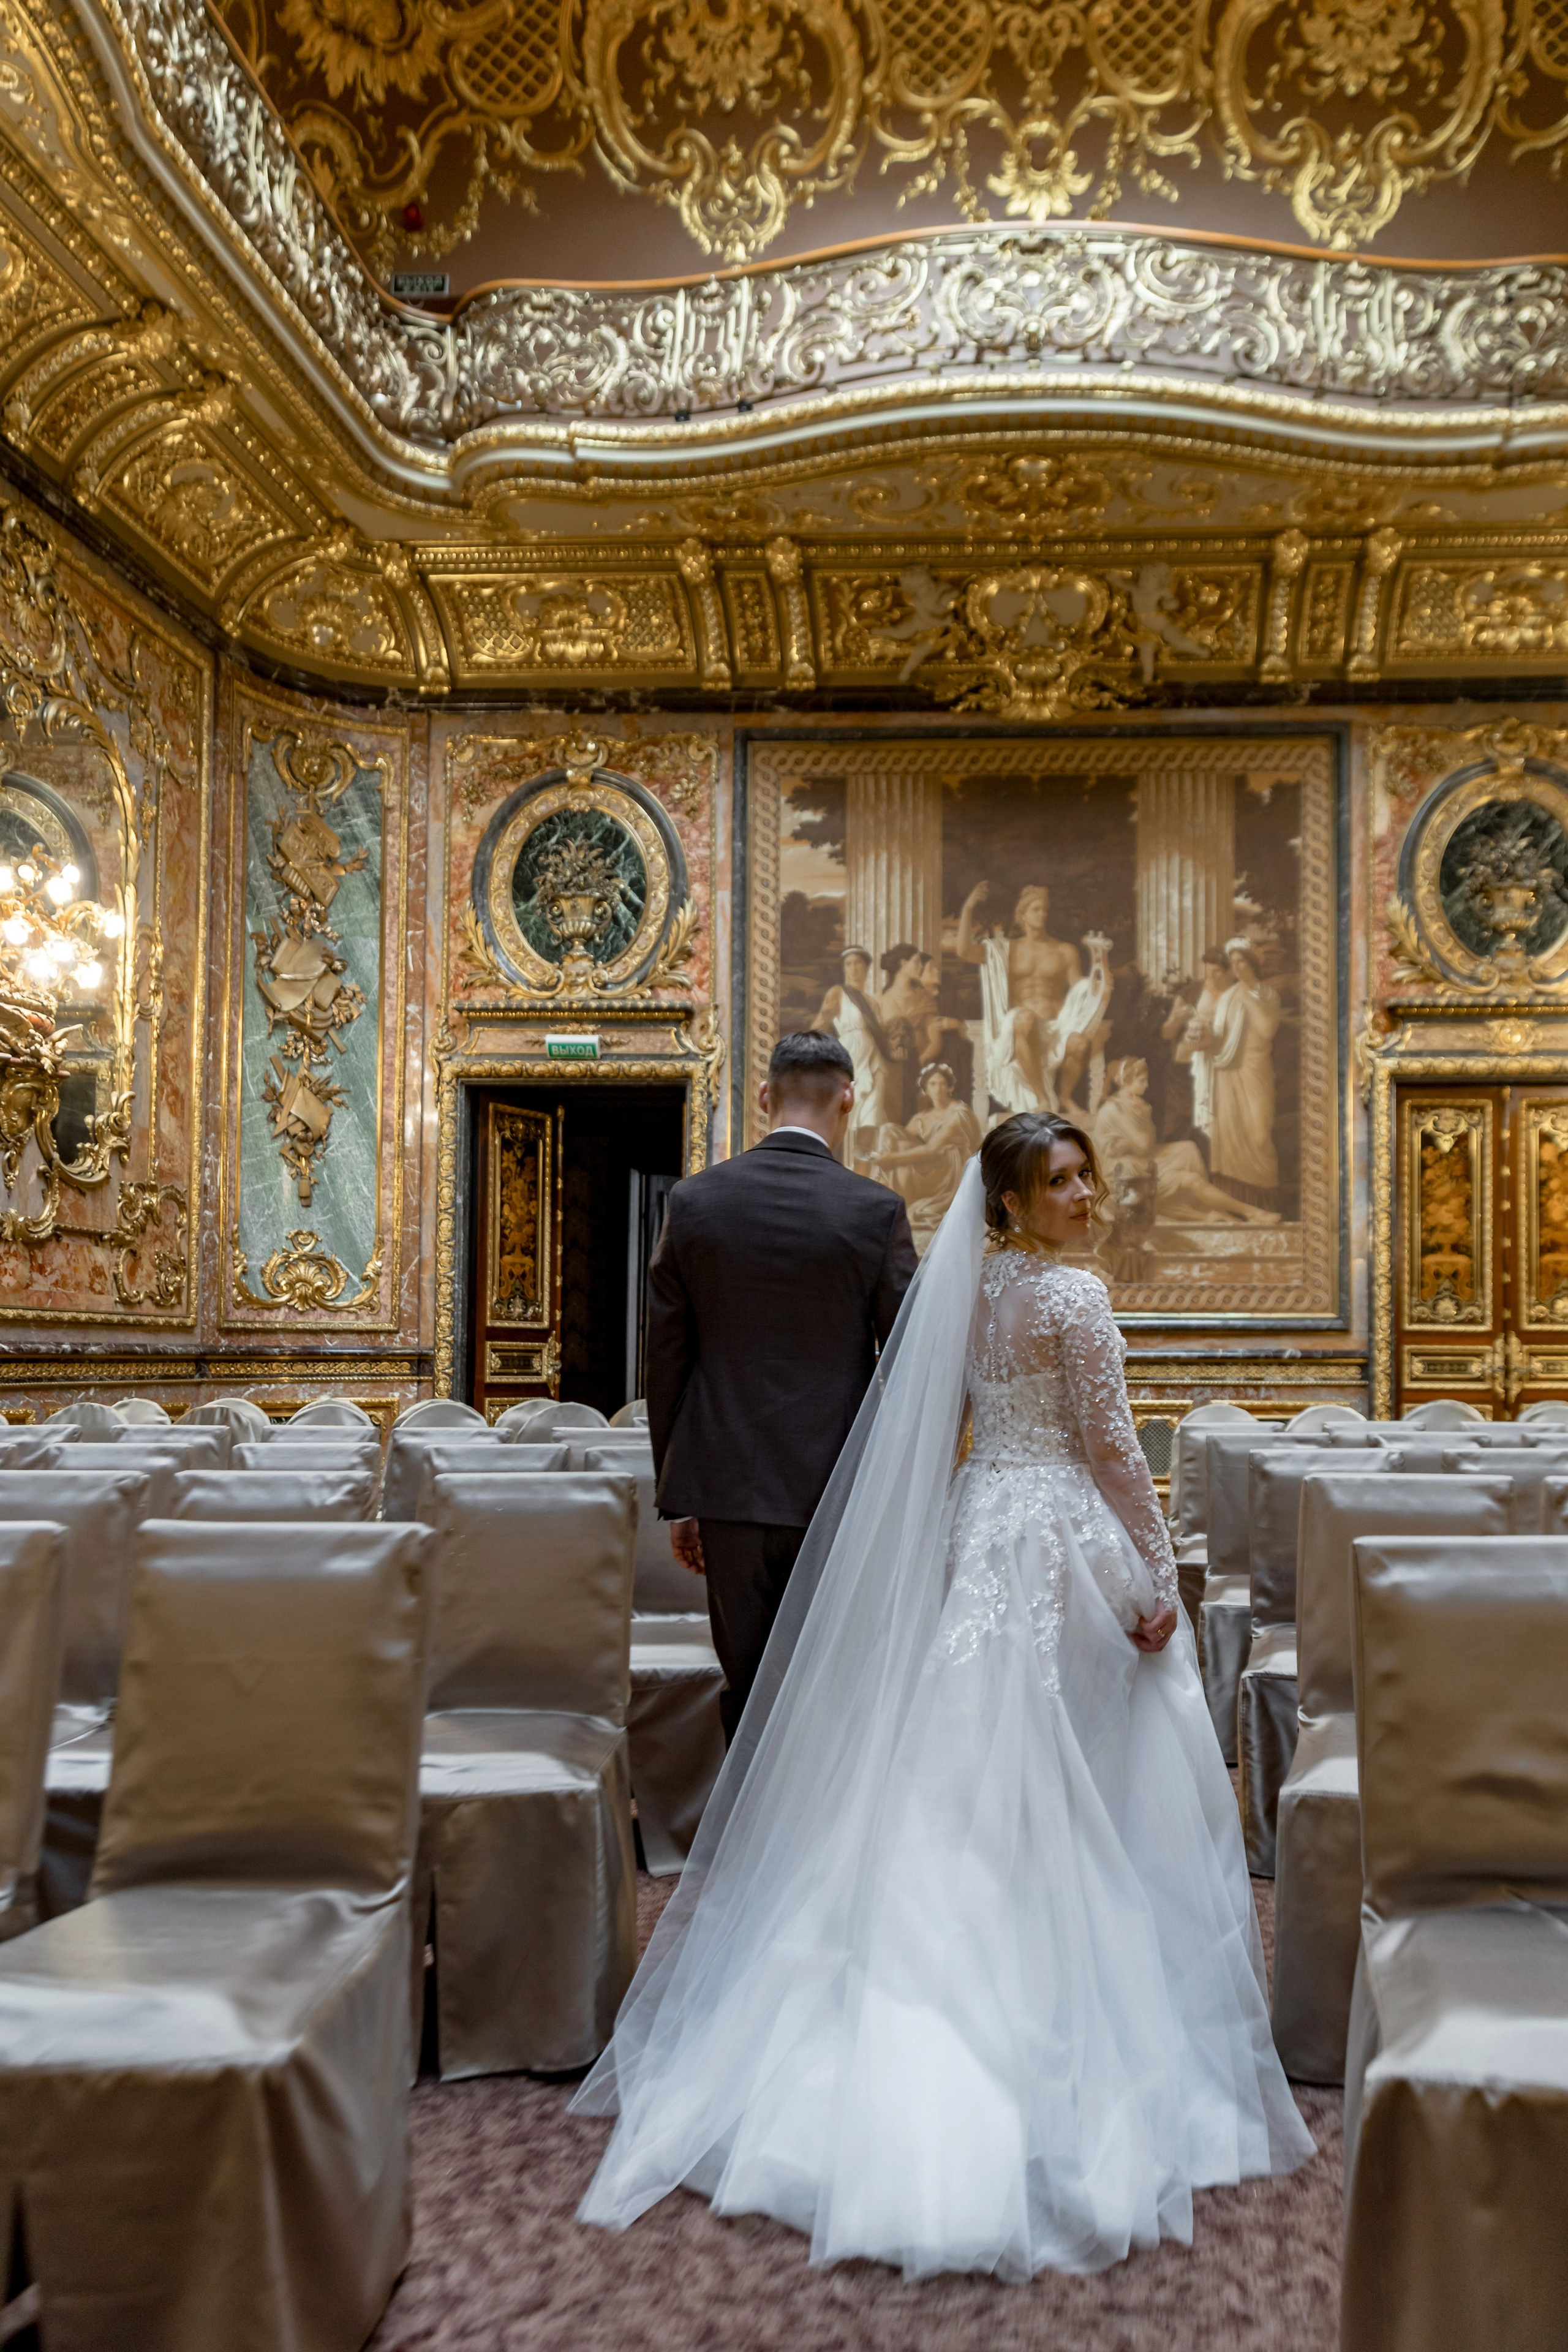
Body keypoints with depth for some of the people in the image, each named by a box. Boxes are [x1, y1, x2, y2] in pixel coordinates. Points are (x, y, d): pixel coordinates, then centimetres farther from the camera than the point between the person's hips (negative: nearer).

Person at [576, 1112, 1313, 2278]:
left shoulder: (965, 1284, 8)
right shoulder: (1074, 1294, -14)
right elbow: (1110, 1447, -15)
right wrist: (1159, 1579, -10)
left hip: (978, 1527, 7)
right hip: (1062, 1537, -7)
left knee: (973, 1765, 13)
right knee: (1081, 1776, 5)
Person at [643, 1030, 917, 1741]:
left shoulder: (692, 1202, 1)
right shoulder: (876, 1211, -6)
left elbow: (665, 1359, 4)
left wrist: (677, 1497, 12)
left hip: (729, 1491, 2)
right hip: (838, 1490, -2)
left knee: (749, 1690, 11)